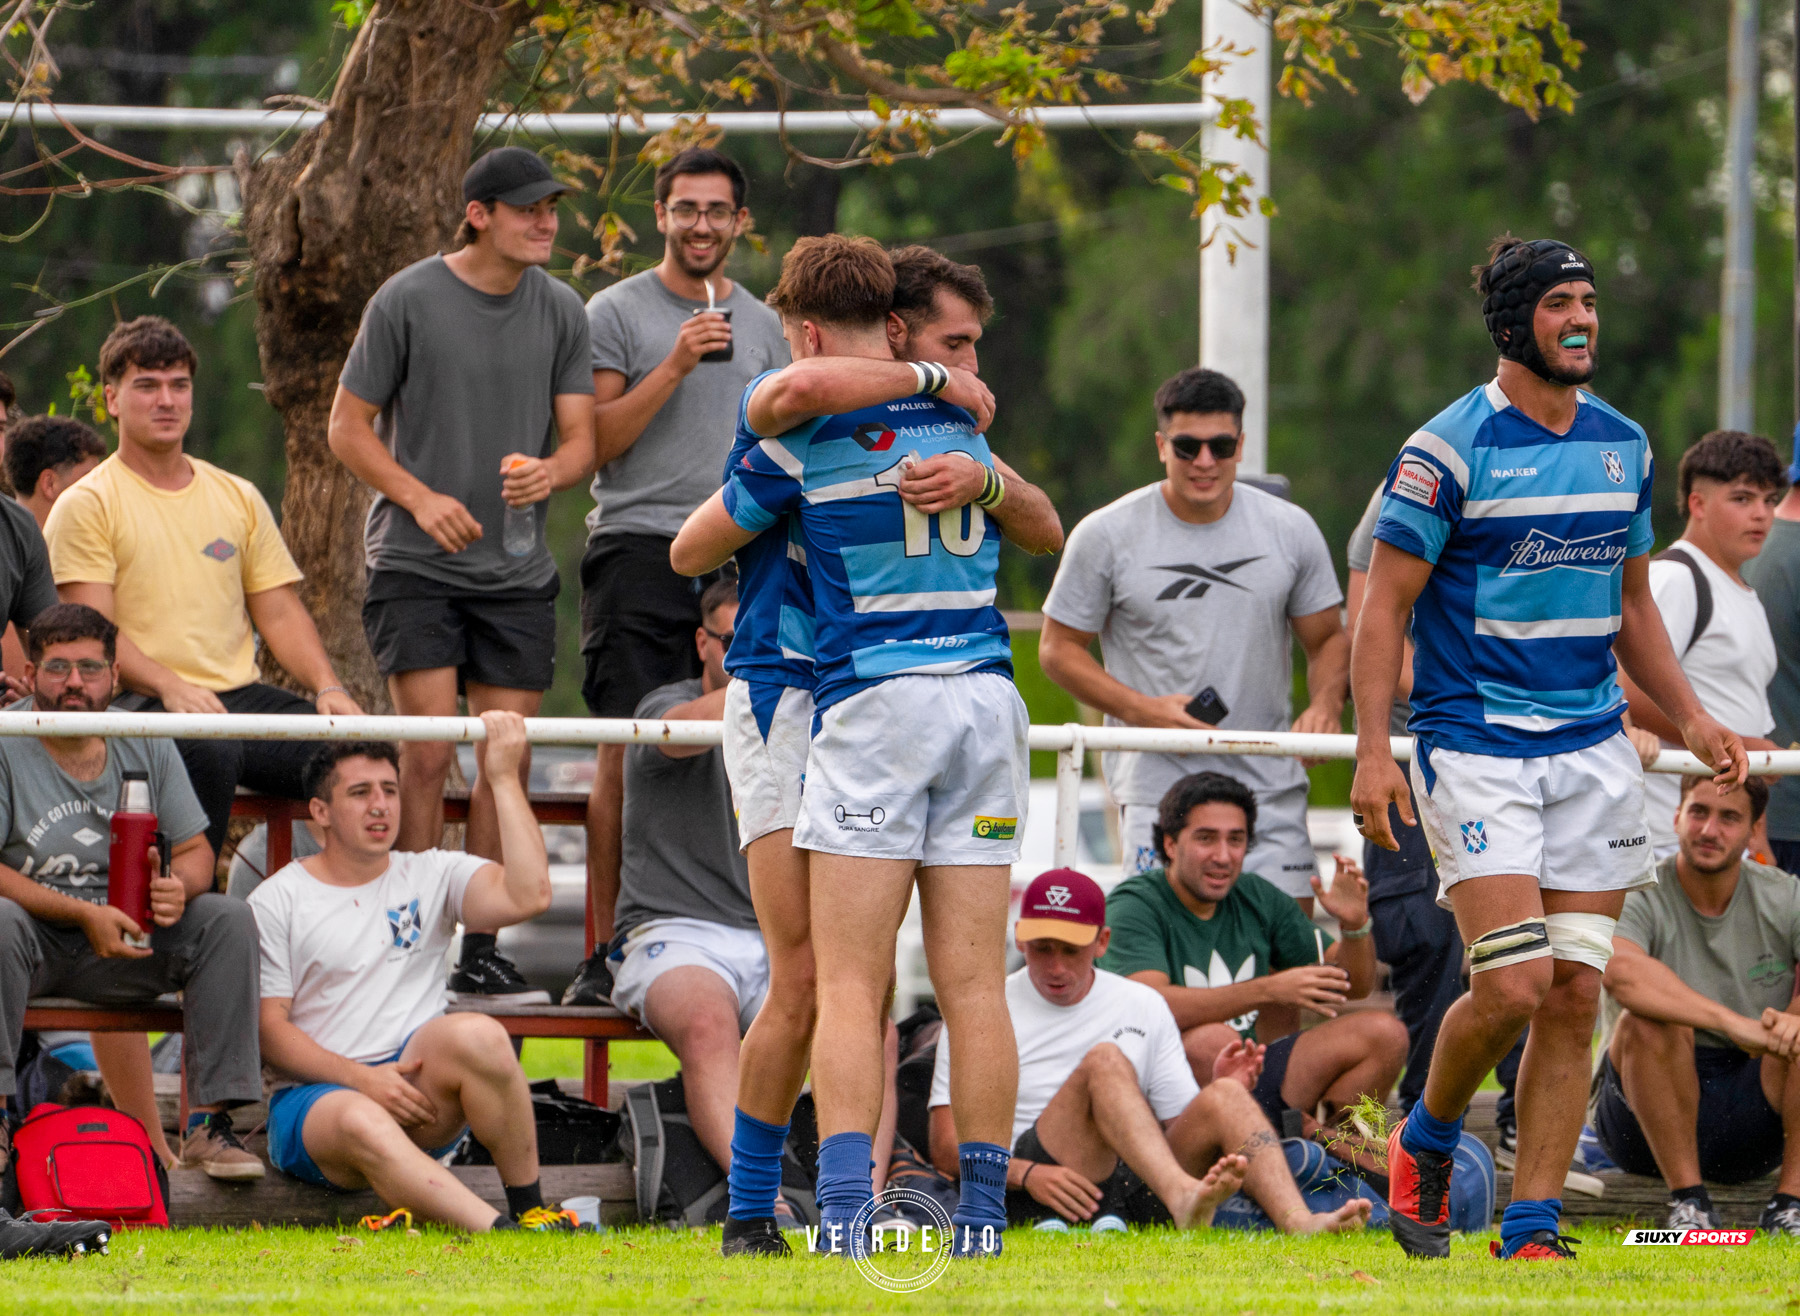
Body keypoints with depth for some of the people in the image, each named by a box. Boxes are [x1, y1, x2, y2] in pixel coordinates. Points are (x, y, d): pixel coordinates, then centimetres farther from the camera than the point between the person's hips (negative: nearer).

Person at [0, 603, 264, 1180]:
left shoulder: (146, 746, 6)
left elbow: (196, 851, 10)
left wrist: (177, 886, -16)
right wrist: (83, 914, -24)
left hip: (127, 938, 4)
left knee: (229, 920, -17)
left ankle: (207, 1122, -19)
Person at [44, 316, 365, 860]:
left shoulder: (237, 498, 21)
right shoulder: (87, 506, 3)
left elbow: (280, 613, 19)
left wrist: (328, 687, -1)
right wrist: (169, 687, -24)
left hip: (241, 693, 5)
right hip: (140, 702, -5)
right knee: (211, 750, -39)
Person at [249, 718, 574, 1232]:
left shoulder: (432, 876, 14)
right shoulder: (275, 903, 7)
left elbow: (527, 896, -5)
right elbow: (269, 1030, 0)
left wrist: (505, 778, -4)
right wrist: (362, 1079, -15)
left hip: (419, 1091, 2)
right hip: (314, 1097, -2)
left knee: (476, 1035, -31)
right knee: (362, 1124, -39)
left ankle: (529, 1209, -22)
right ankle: (499, 1233, -50)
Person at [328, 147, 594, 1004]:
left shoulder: (561, 312, 6)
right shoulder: (407, 302, -5)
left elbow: (580, 436, 9)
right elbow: (348, 427, 0)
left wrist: (550, 472, -15)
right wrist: (420, 497, -14)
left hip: (518, 571, 4)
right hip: (415, 567, -4)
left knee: (507, 760, 2)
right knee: (429, 753, -11)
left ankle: (480, 953, 9)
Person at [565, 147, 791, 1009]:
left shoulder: (761, 326, 18)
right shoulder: (616, 313, 3)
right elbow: (596, 442, -5)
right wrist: (676, 365, -14)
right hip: (639, 547, -4)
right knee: (627, 750, -9)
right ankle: (605, 950, -8)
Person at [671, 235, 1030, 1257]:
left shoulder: (806, 441, -1)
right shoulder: (964, 418, 12)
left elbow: (690, 552, 12)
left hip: (874, 700, -4)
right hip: (987, 695, 4)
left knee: (849, 986, -5)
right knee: (975, 984, 4)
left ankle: (845, 1207, -19)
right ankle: (984, 1216, 2)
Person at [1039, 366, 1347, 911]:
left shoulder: (1291, 530, 4)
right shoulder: (1107, 535, -2)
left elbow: (1328, 639, 15)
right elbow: (1059, 649, 5)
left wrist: (1325, 705, -7)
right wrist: (1141, 710, -10)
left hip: (1271, 785, 2)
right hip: (1158, 782, -2)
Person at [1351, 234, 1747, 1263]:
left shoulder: (1623, 444, 11)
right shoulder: (1449, 450, -7)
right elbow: (1385, 603, -6)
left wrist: (1691, 719, 12)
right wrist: (1373, 751, -15)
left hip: (1593, 749, 5)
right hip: (1477, 747, -5)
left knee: (1575, 995, 0)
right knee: (1512, 988, -13)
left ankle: (1533, 1230, 5)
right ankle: (1426, 1142, 15)